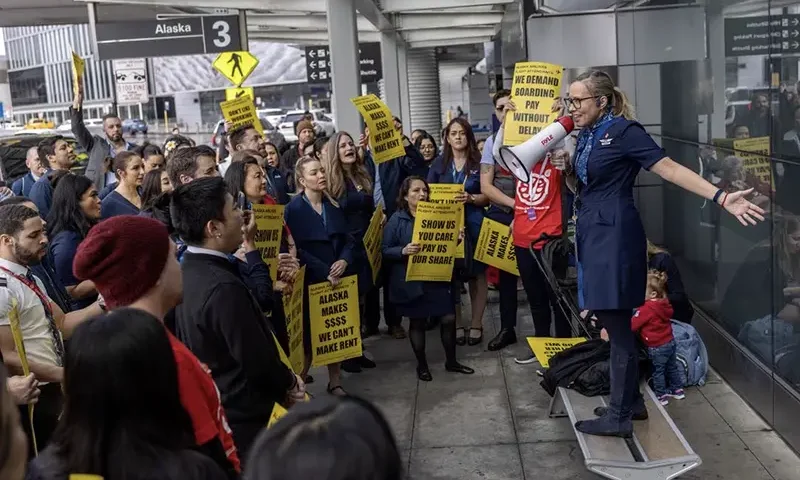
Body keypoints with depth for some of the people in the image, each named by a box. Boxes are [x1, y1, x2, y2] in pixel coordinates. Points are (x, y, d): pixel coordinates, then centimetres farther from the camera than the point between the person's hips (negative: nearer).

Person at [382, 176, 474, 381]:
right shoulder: (396, 220, -6)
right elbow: (385, 251, -8)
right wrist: (403, 251, -26)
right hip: (411, 281, -3)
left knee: (449, 318, 2)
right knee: (417, 322, 8)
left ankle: (451, 361, 22)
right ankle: (422, 365, 24)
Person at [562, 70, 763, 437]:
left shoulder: (623, 131, -11)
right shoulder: (587, 135, 13)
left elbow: (669, 168, -17)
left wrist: (720, 197, -25)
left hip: (614, 235, -9)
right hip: (593, 234, 9)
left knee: (618, 325, -3)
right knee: (611, 321, 14)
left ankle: (618, 417, 6)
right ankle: (630, 399, 27)